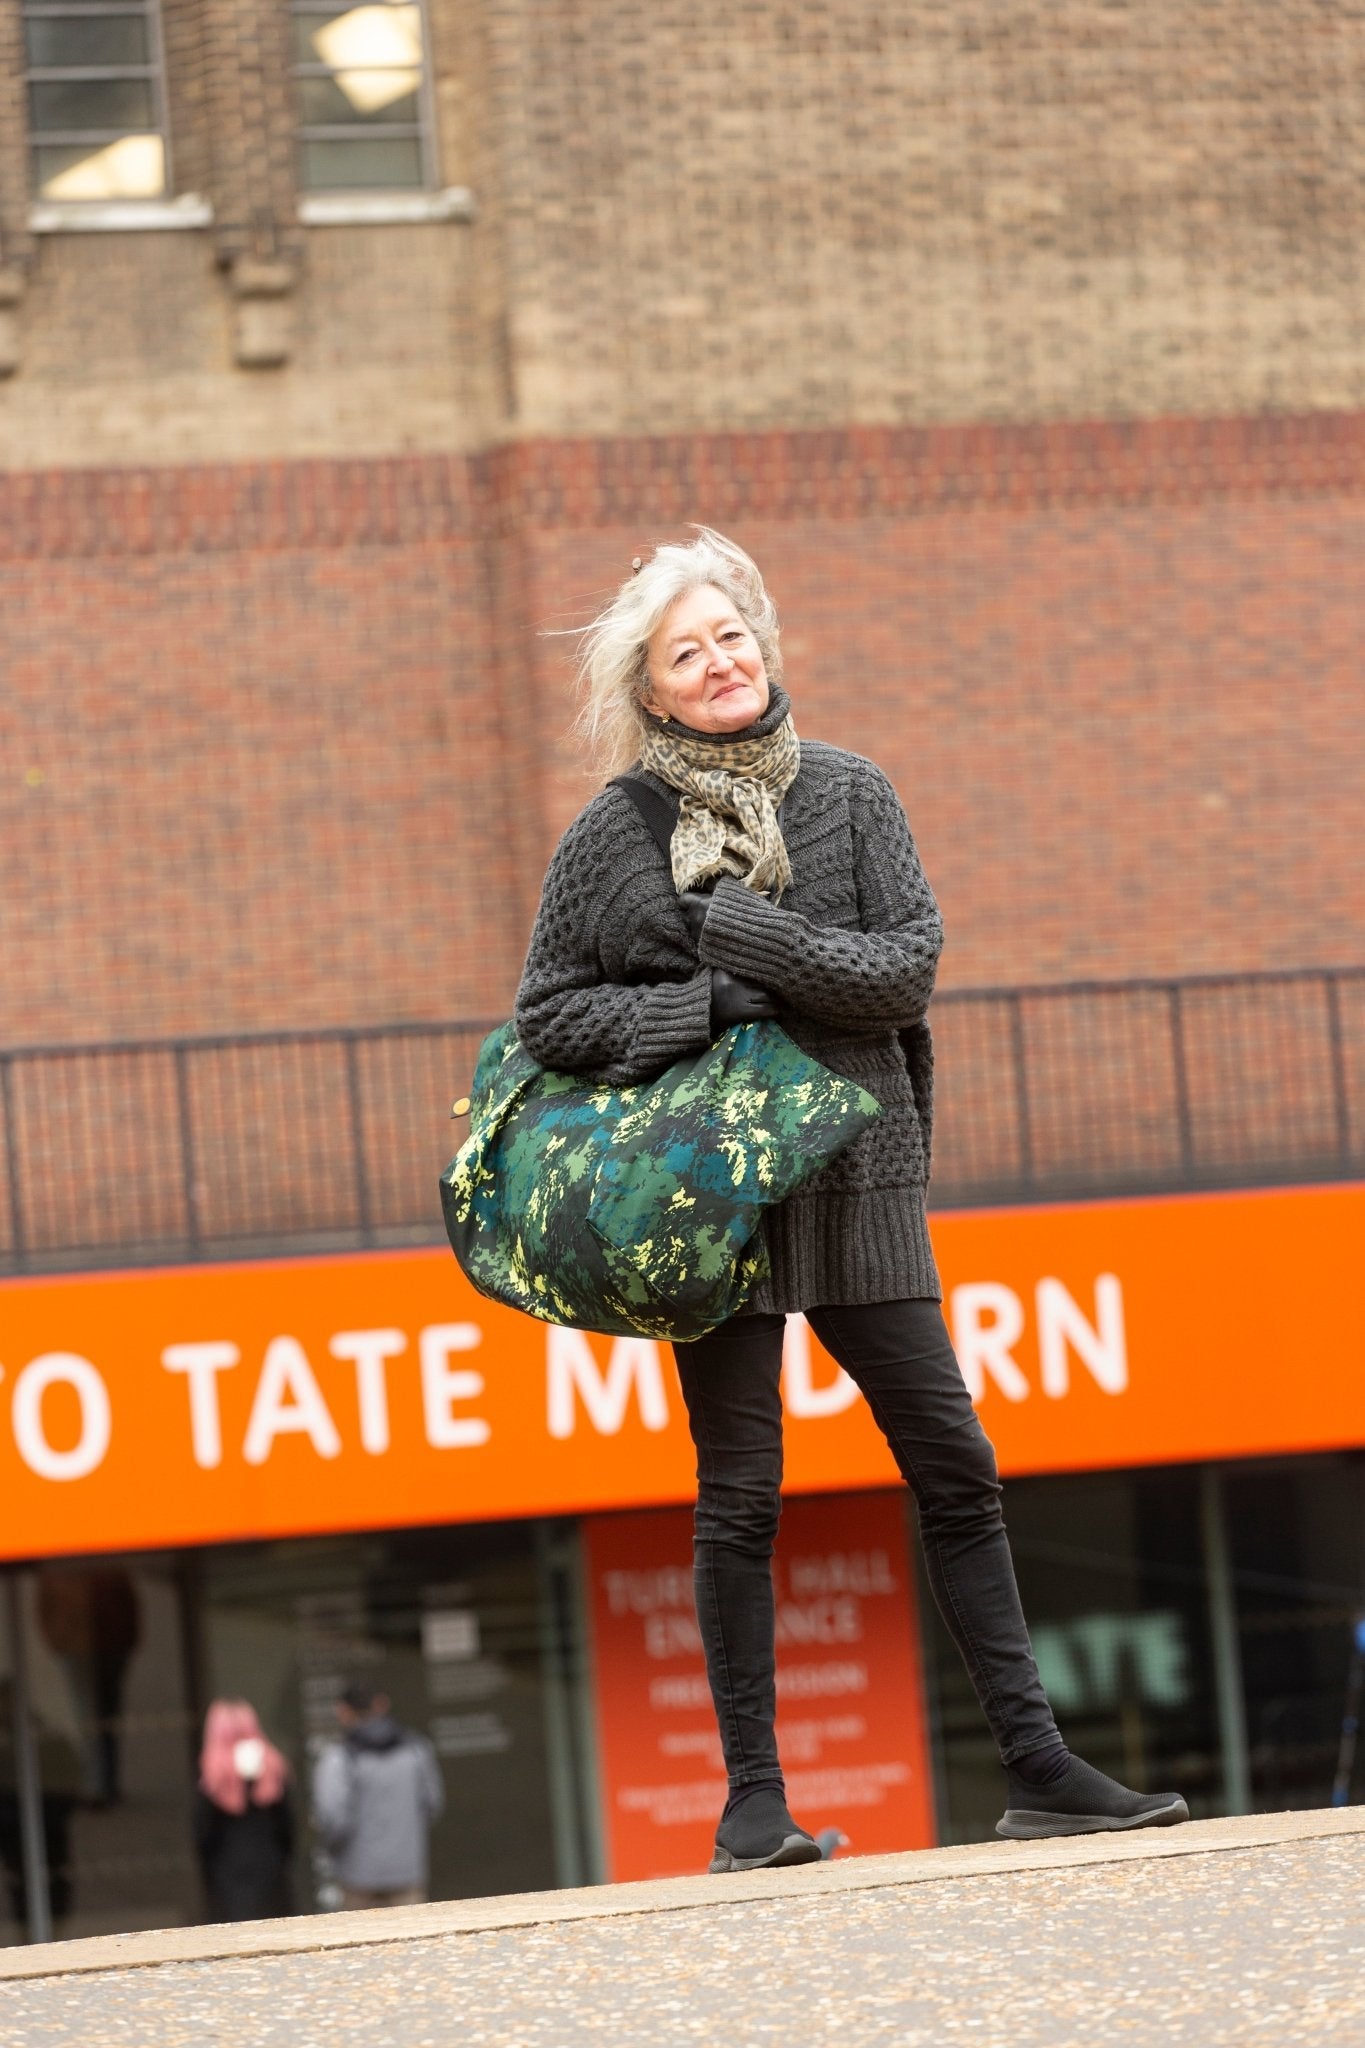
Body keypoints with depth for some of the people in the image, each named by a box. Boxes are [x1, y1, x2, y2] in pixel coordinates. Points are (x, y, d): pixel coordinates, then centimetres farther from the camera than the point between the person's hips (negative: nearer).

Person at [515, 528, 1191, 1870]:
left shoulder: (848, 793, 5)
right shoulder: (613, 834, 1)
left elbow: (908, 964, -5)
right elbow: (548, 1015, 0)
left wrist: (729, 924, -13)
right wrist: (714, 1004, -12)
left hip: (857, 1179, 2)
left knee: (955, 1471, 2)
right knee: (738, 1496, -2)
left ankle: (1035, 1766, 7)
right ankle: (752, 1799, 3)